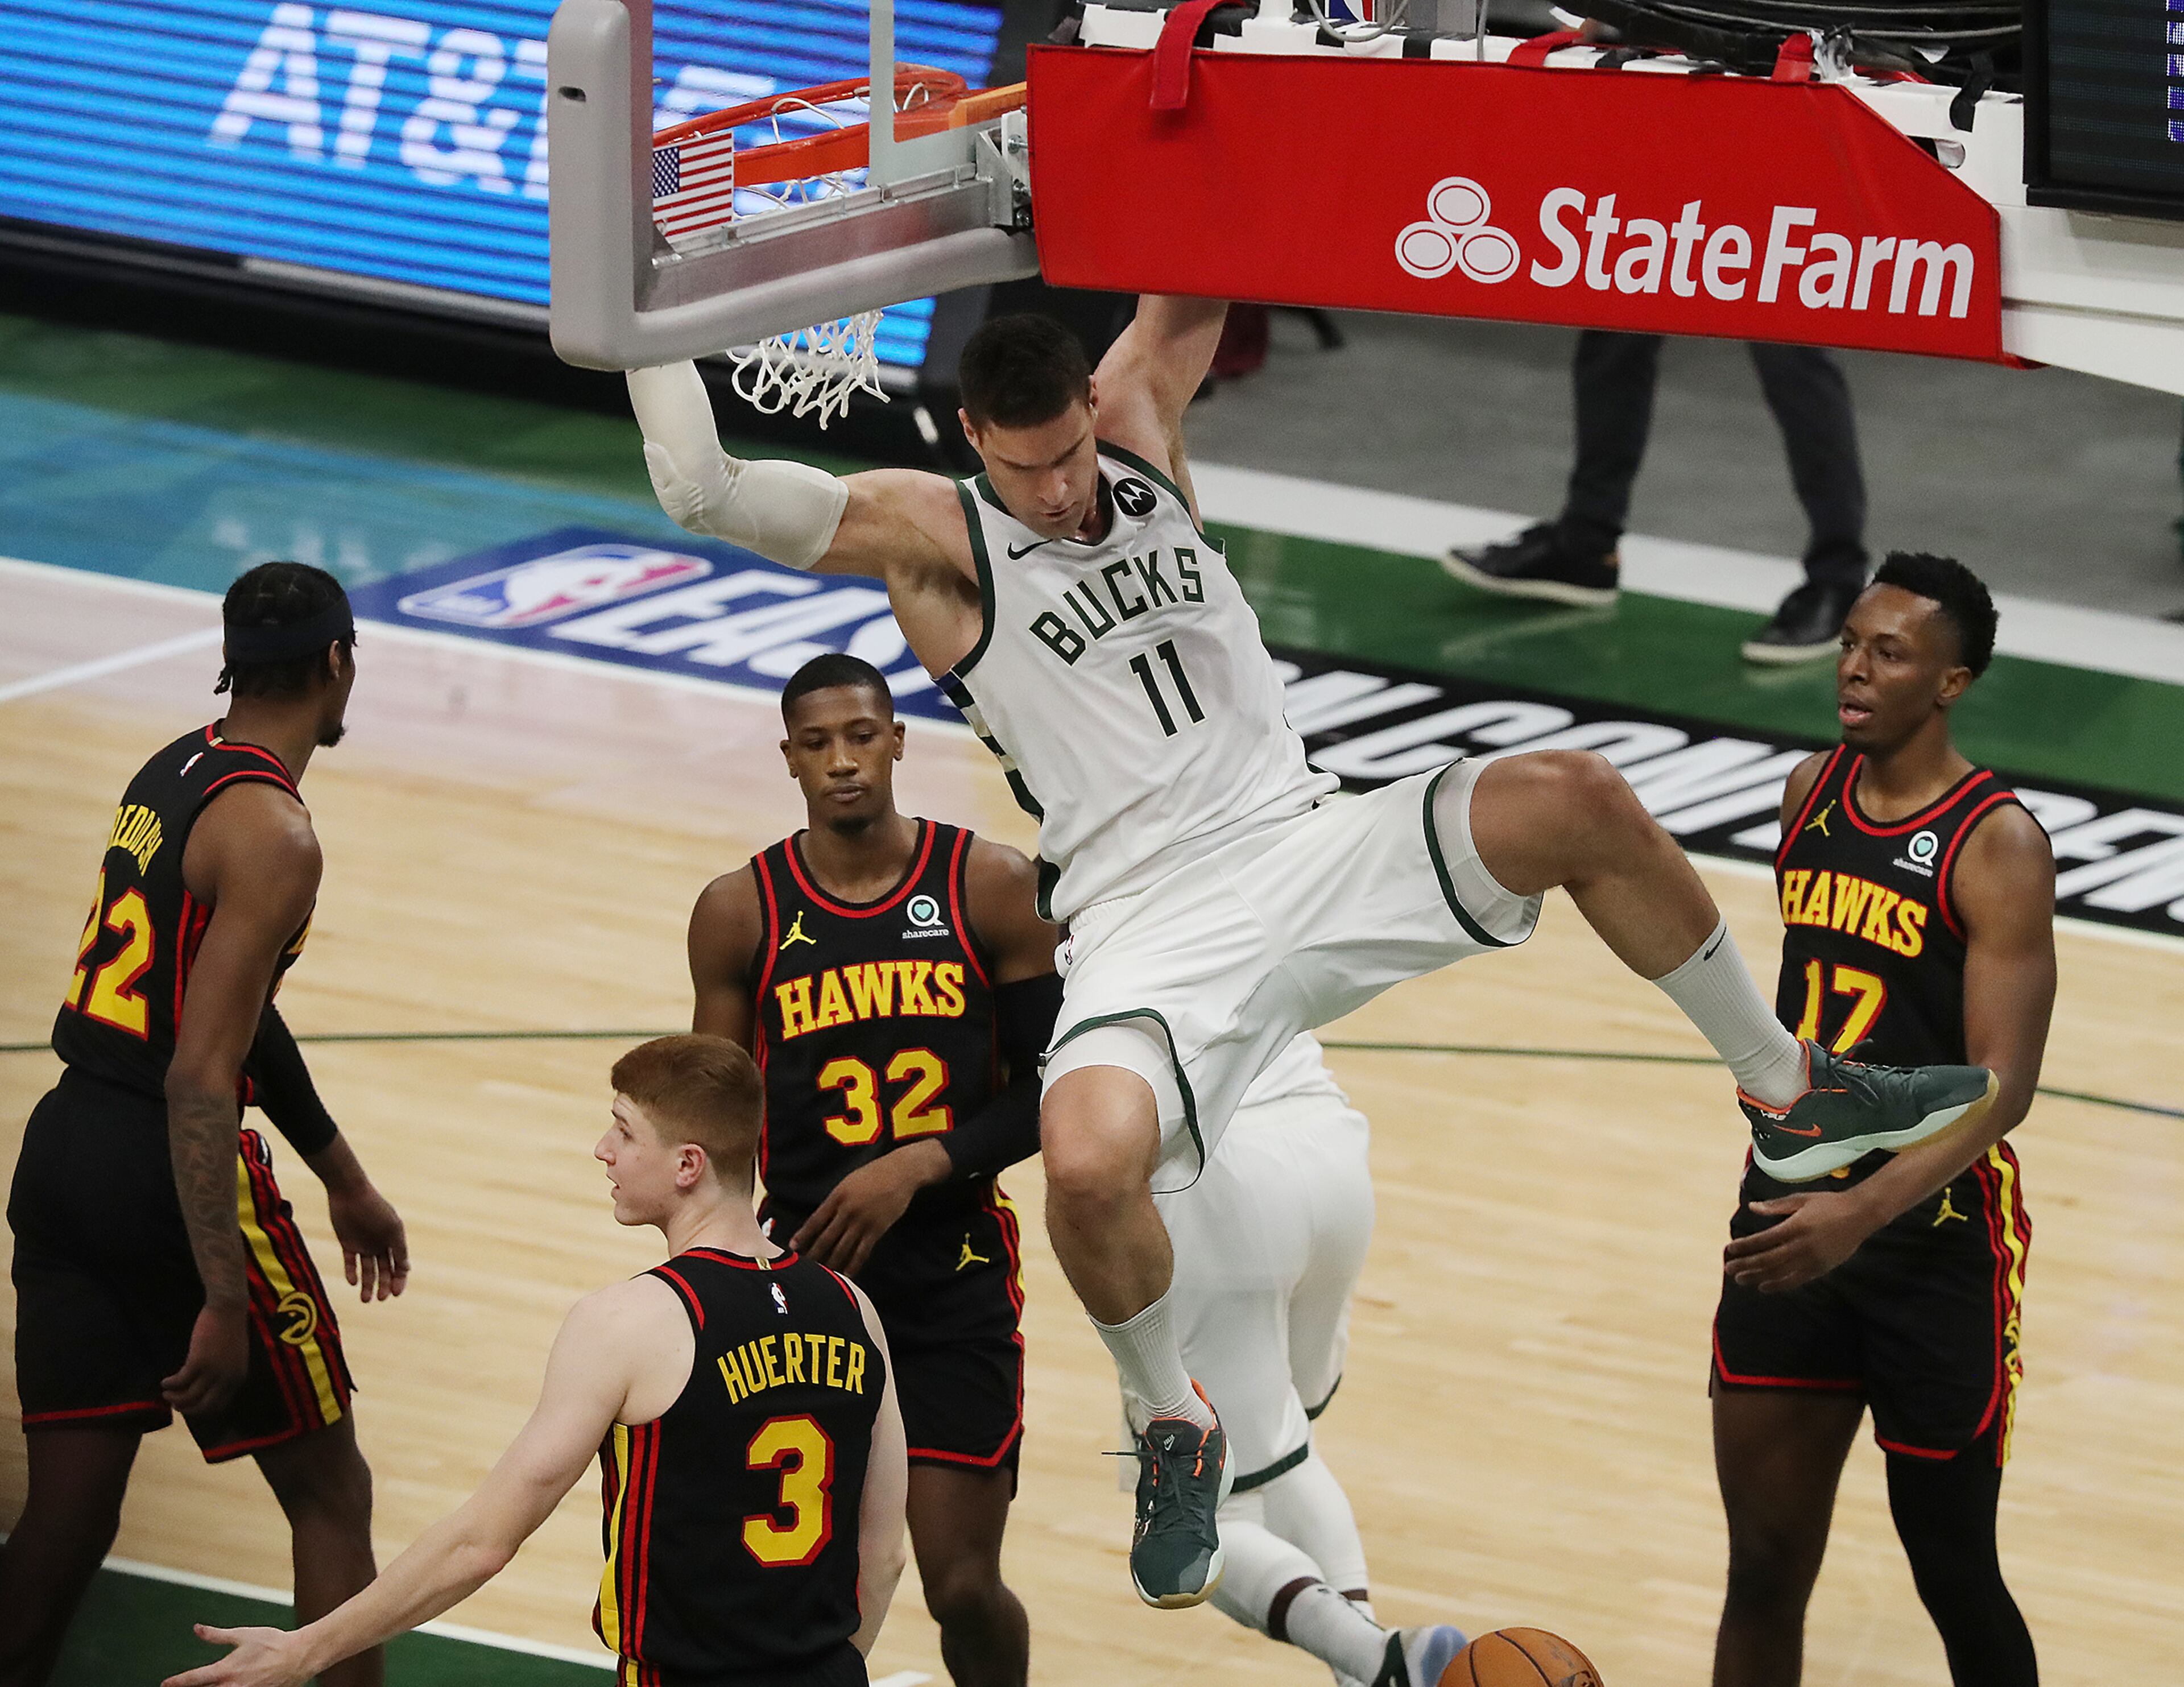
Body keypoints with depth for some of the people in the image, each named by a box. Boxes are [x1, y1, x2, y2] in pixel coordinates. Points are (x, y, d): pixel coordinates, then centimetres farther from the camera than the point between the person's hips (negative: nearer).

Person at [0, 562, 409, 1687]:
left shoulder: (173, 772, 13)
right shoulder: (272, 835, -15)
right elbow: (200, 1076, -22)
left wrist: (341, 1178, 33)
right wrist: (226, 1302, -23)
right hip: (168, 1169, -8)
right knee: (329, 1493, 7)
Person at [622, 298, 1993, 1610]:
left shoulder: (1139, 426, 10)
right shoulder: (930, 535, -4)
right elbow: (702, 492, -14)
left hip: (1309, 850, 5)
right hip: (1152, 932, -4)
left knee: (1577, 802, -17)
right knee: (1087, 1162, -34)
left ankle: (1787, 1091, 6)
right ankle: (1176, 1427, -2)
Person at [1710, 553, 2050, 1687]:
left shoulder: (1998, 846, -16)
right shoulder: (1811, 794, 5)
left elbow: (2001, 1085, -22)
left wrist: (1863, 1212, -34)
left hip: (1937, 1241, -5)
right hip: (1792, 1215, 6)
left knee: (1955, 1577, 7)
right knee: (1763, 1572, 7)